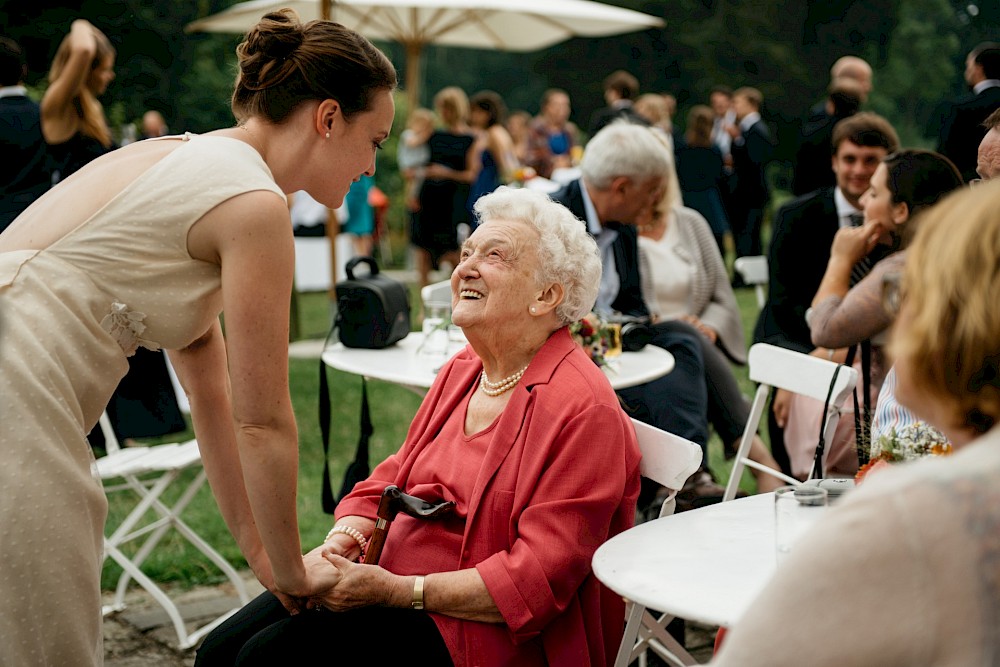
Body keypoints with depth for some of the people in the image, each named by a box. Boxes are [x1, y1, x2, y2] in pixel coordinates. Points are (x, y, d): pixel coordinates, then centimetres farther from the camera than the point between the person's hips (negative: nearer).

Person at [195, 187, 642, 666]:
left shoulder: (584, 409, -17)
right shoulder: (462, 372, 11)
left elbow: (538, 579, -21)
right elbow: (392, 480, 15)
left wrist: (396, 591, -23)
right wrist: (342, 541, -7)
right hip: (393, 578, 8)